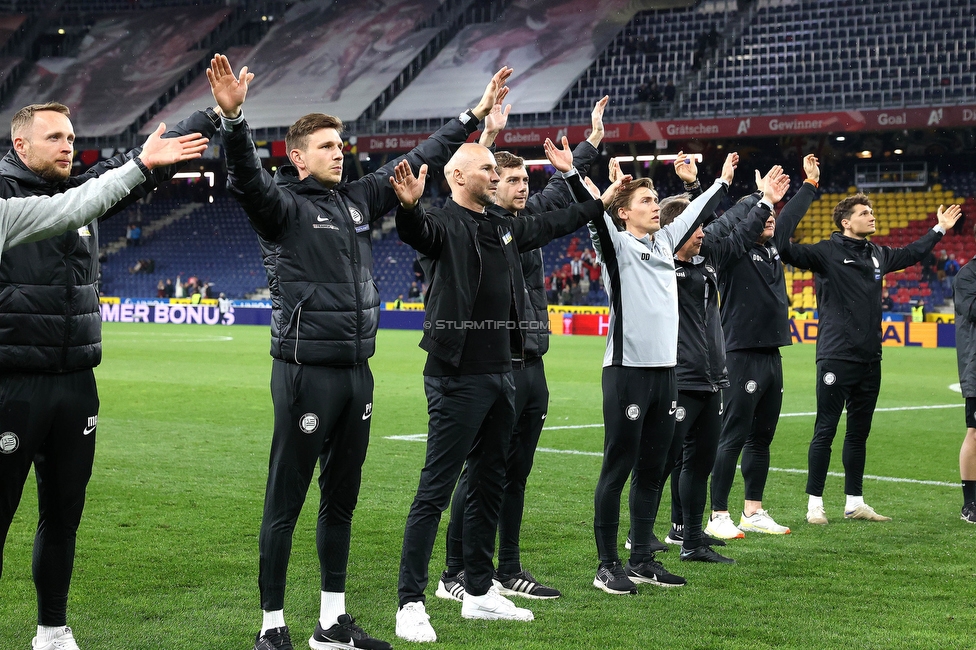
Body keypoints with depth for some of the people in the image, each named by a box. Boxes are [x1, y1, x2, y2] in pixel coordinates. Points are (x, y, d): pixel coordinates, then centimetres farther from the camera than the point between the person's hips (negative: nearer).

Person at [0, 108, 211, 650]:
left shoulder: (82, 189, 10)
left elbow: (152, 163, 9)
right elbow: (58, 213, -25)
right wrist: (137, 166, -29)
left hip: (76, 383, 7)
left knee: (64, 514, 14)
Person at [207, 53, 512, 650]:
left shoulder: (359, 198, 13)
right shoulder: (283, 205, -6)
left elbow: (420, 160, 21)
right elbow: (247, 176, -26)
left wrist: (477, 113, 24)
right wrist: (233, 117, -43)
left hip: (357, 372, 7)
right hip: (306, 371, -7)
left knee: (342, 501, 14)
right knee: (286, 504, -1)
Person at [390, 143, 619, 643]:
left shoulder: (503, 226, 14)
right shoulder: (444, 224, -11)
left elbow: (548, 225, 32)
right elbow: (417, 232, -34)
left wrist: (601, 202, 41)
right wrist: (408, 206, -56)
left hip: (499, 374, 9)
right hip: (457, 377, -9)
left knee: (489, 486, 15)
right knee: (434, 492, -7)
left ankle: (479, 593, 25)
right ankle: (410, 604, -4)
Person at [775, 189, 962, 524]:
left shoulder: (878, 255, 14)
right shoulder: (827, 252, -7)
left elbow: (911, 254, 35)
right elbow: (784, 248, -22)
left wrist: (939, 230, 43)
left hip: (870, 359, 7)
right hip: (836, 358, -7)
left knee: (859, 433, 13)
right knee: (825, 431, -2)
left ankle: (855, 502, 21)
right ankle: (815, 503, 5)